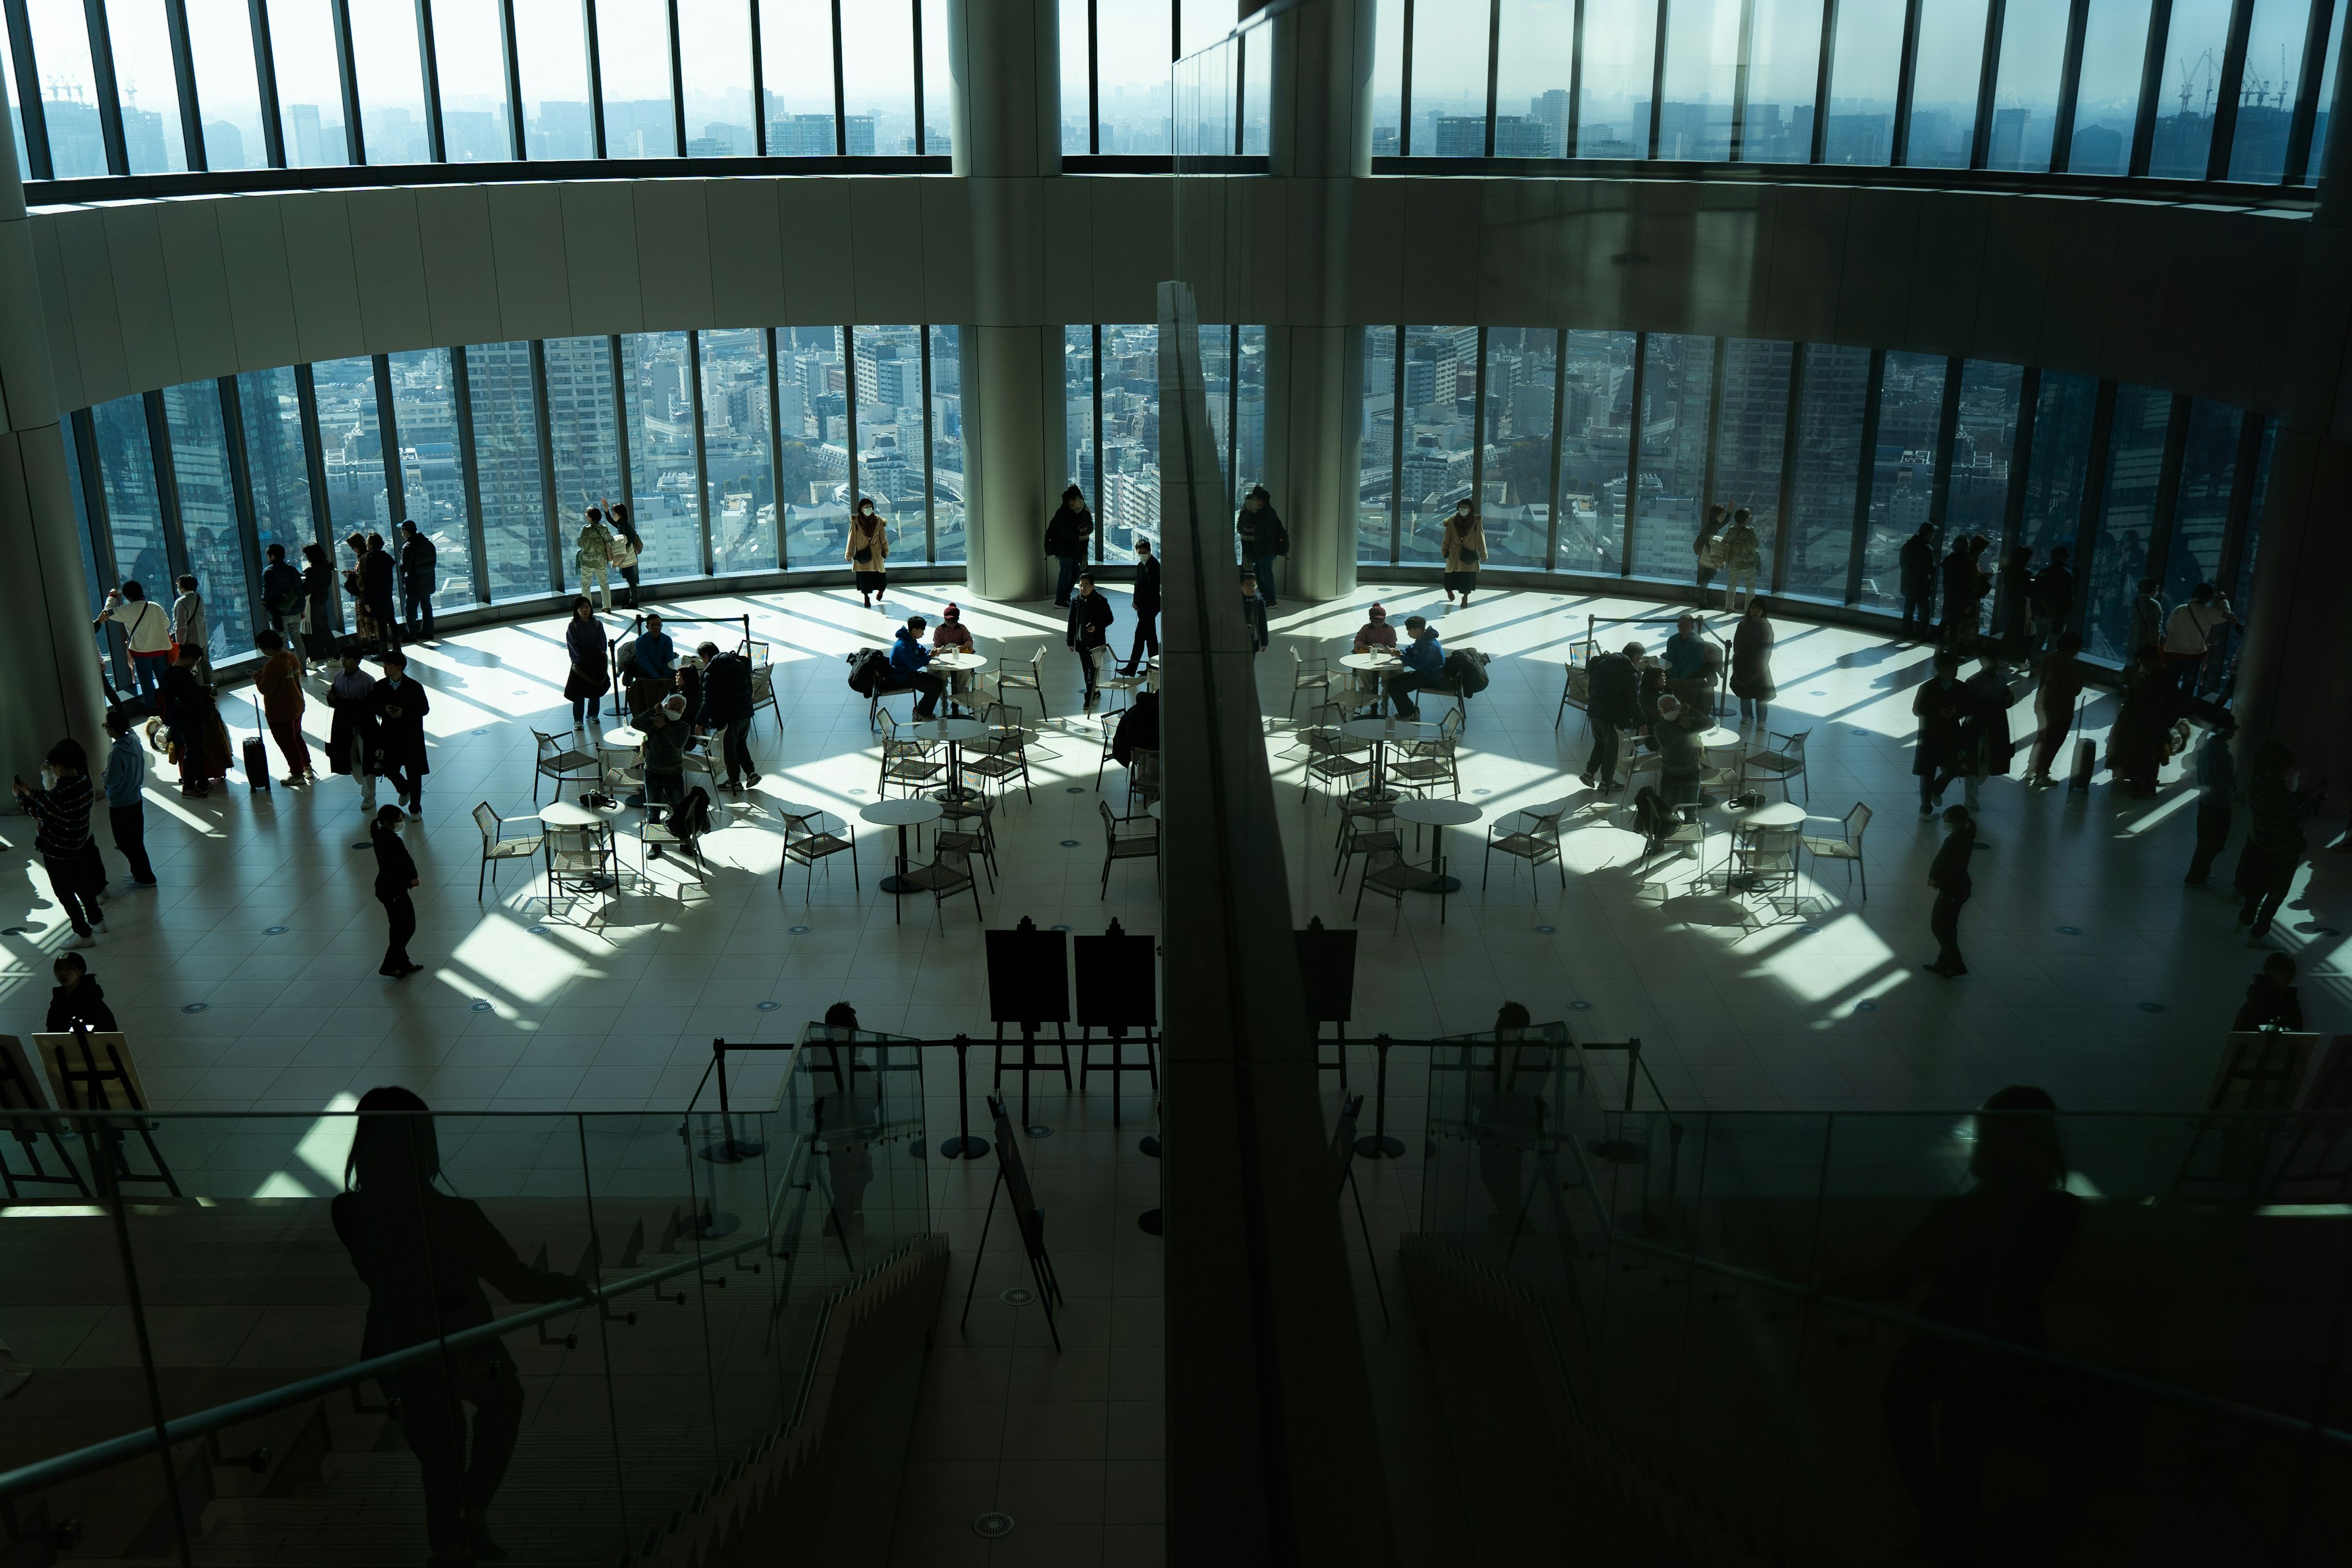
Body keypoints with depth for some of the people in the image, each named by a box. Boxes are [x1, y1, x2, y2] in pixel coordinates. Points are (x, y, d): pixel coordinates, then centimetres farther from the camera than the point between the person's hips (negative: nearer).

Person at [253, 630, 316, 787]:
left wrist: (258, 678, -5)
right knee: (297, 737, 25)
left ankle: (297, 775, 19)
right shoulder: (292, 658, -2)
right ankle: (307, 768, 35)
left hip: (280, 713, -8)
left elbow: (265, 689, -25)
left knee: (287, 744, 7)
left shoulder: (272, 666, -28)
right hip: (297, 706, 8)